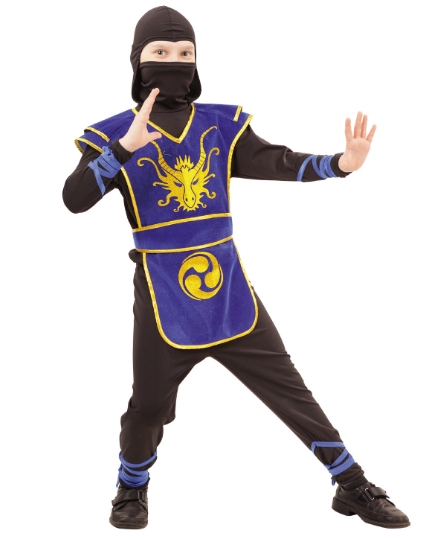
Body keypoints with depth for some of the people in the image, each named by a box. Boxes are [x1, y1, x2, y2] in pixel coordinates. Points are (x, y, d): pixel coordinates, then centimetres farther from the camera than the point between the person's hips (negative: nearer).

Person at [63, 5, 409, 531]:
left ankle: (353, 486, 21)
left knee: (290, 389, 8)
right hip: (163, 300, -2)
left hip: (229, 292, 2)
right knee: (148, 407, 6)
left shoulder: (222, 123, 4)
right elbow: (74, 198, -18)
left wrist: (339, 163, -28)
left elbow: (274, 162, -11)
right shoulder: (114, 134, -4)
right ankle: (131, 491, 36)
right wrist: (127, 146, -32)